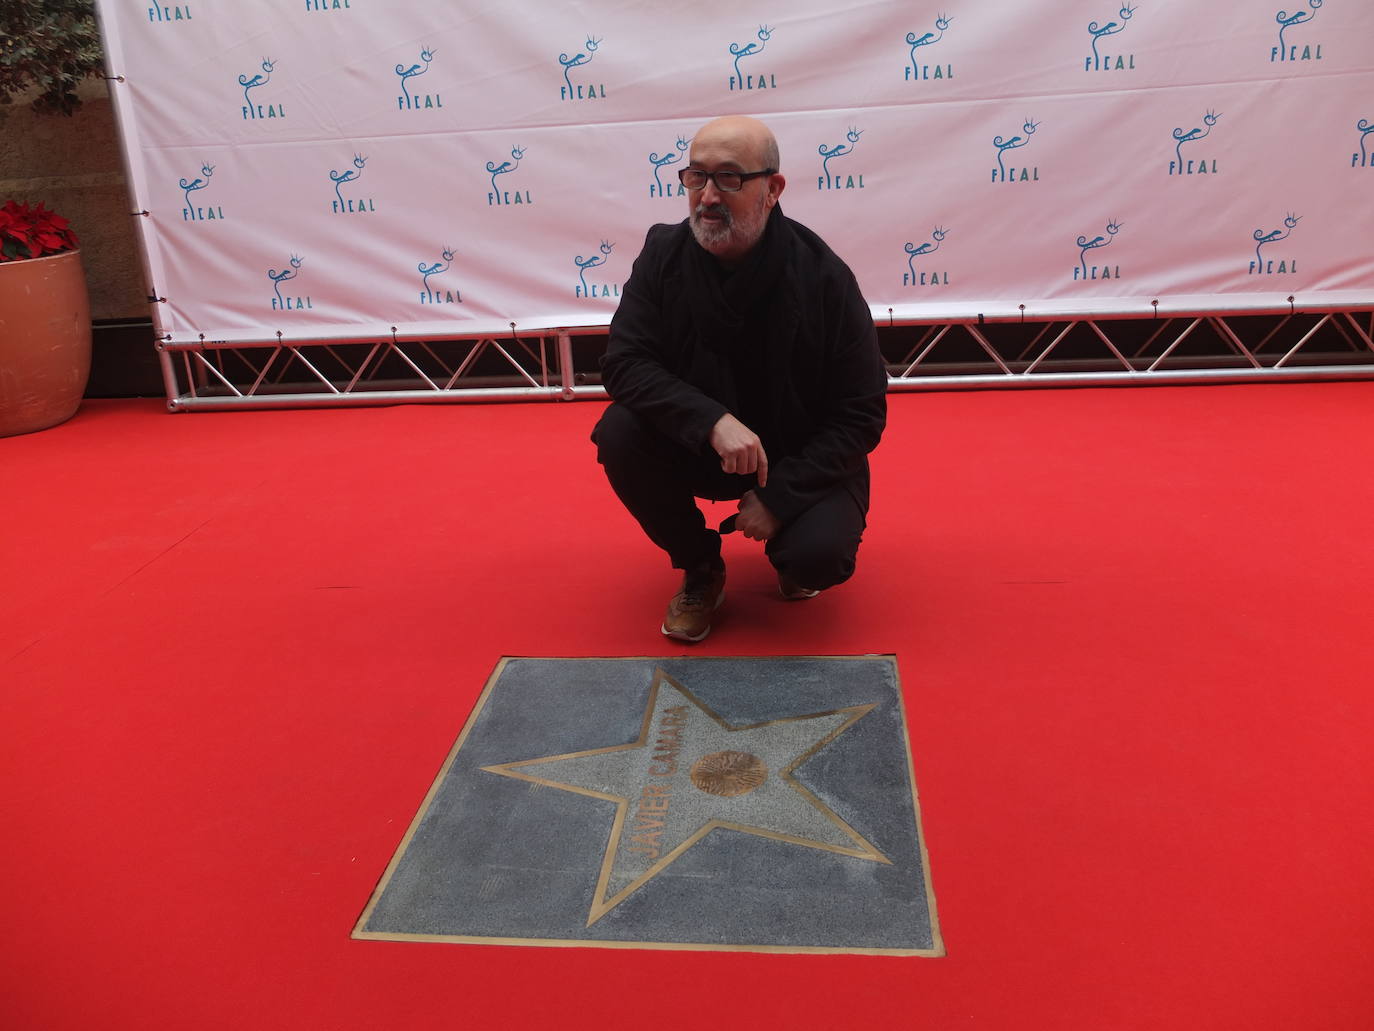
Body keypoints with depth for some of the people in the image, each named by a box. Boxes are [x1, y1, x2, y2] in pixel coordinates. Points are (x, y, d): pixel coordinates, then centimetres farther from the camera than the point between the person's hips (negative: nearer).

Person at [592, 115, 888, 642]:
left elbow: (861, 415, -13)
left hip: (801, 460, -3)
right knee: (619, 434, -25)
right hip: (695, 449, 3)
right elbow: (623, 361, -17)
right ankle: (699, 567, 1)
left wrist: (781, 495, -21)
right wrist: (713, 421, -33)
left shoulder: (822, 276, -18)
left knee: (820, 556, -30)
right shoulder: (664, 253, -11)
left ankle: (793, 553, 13)